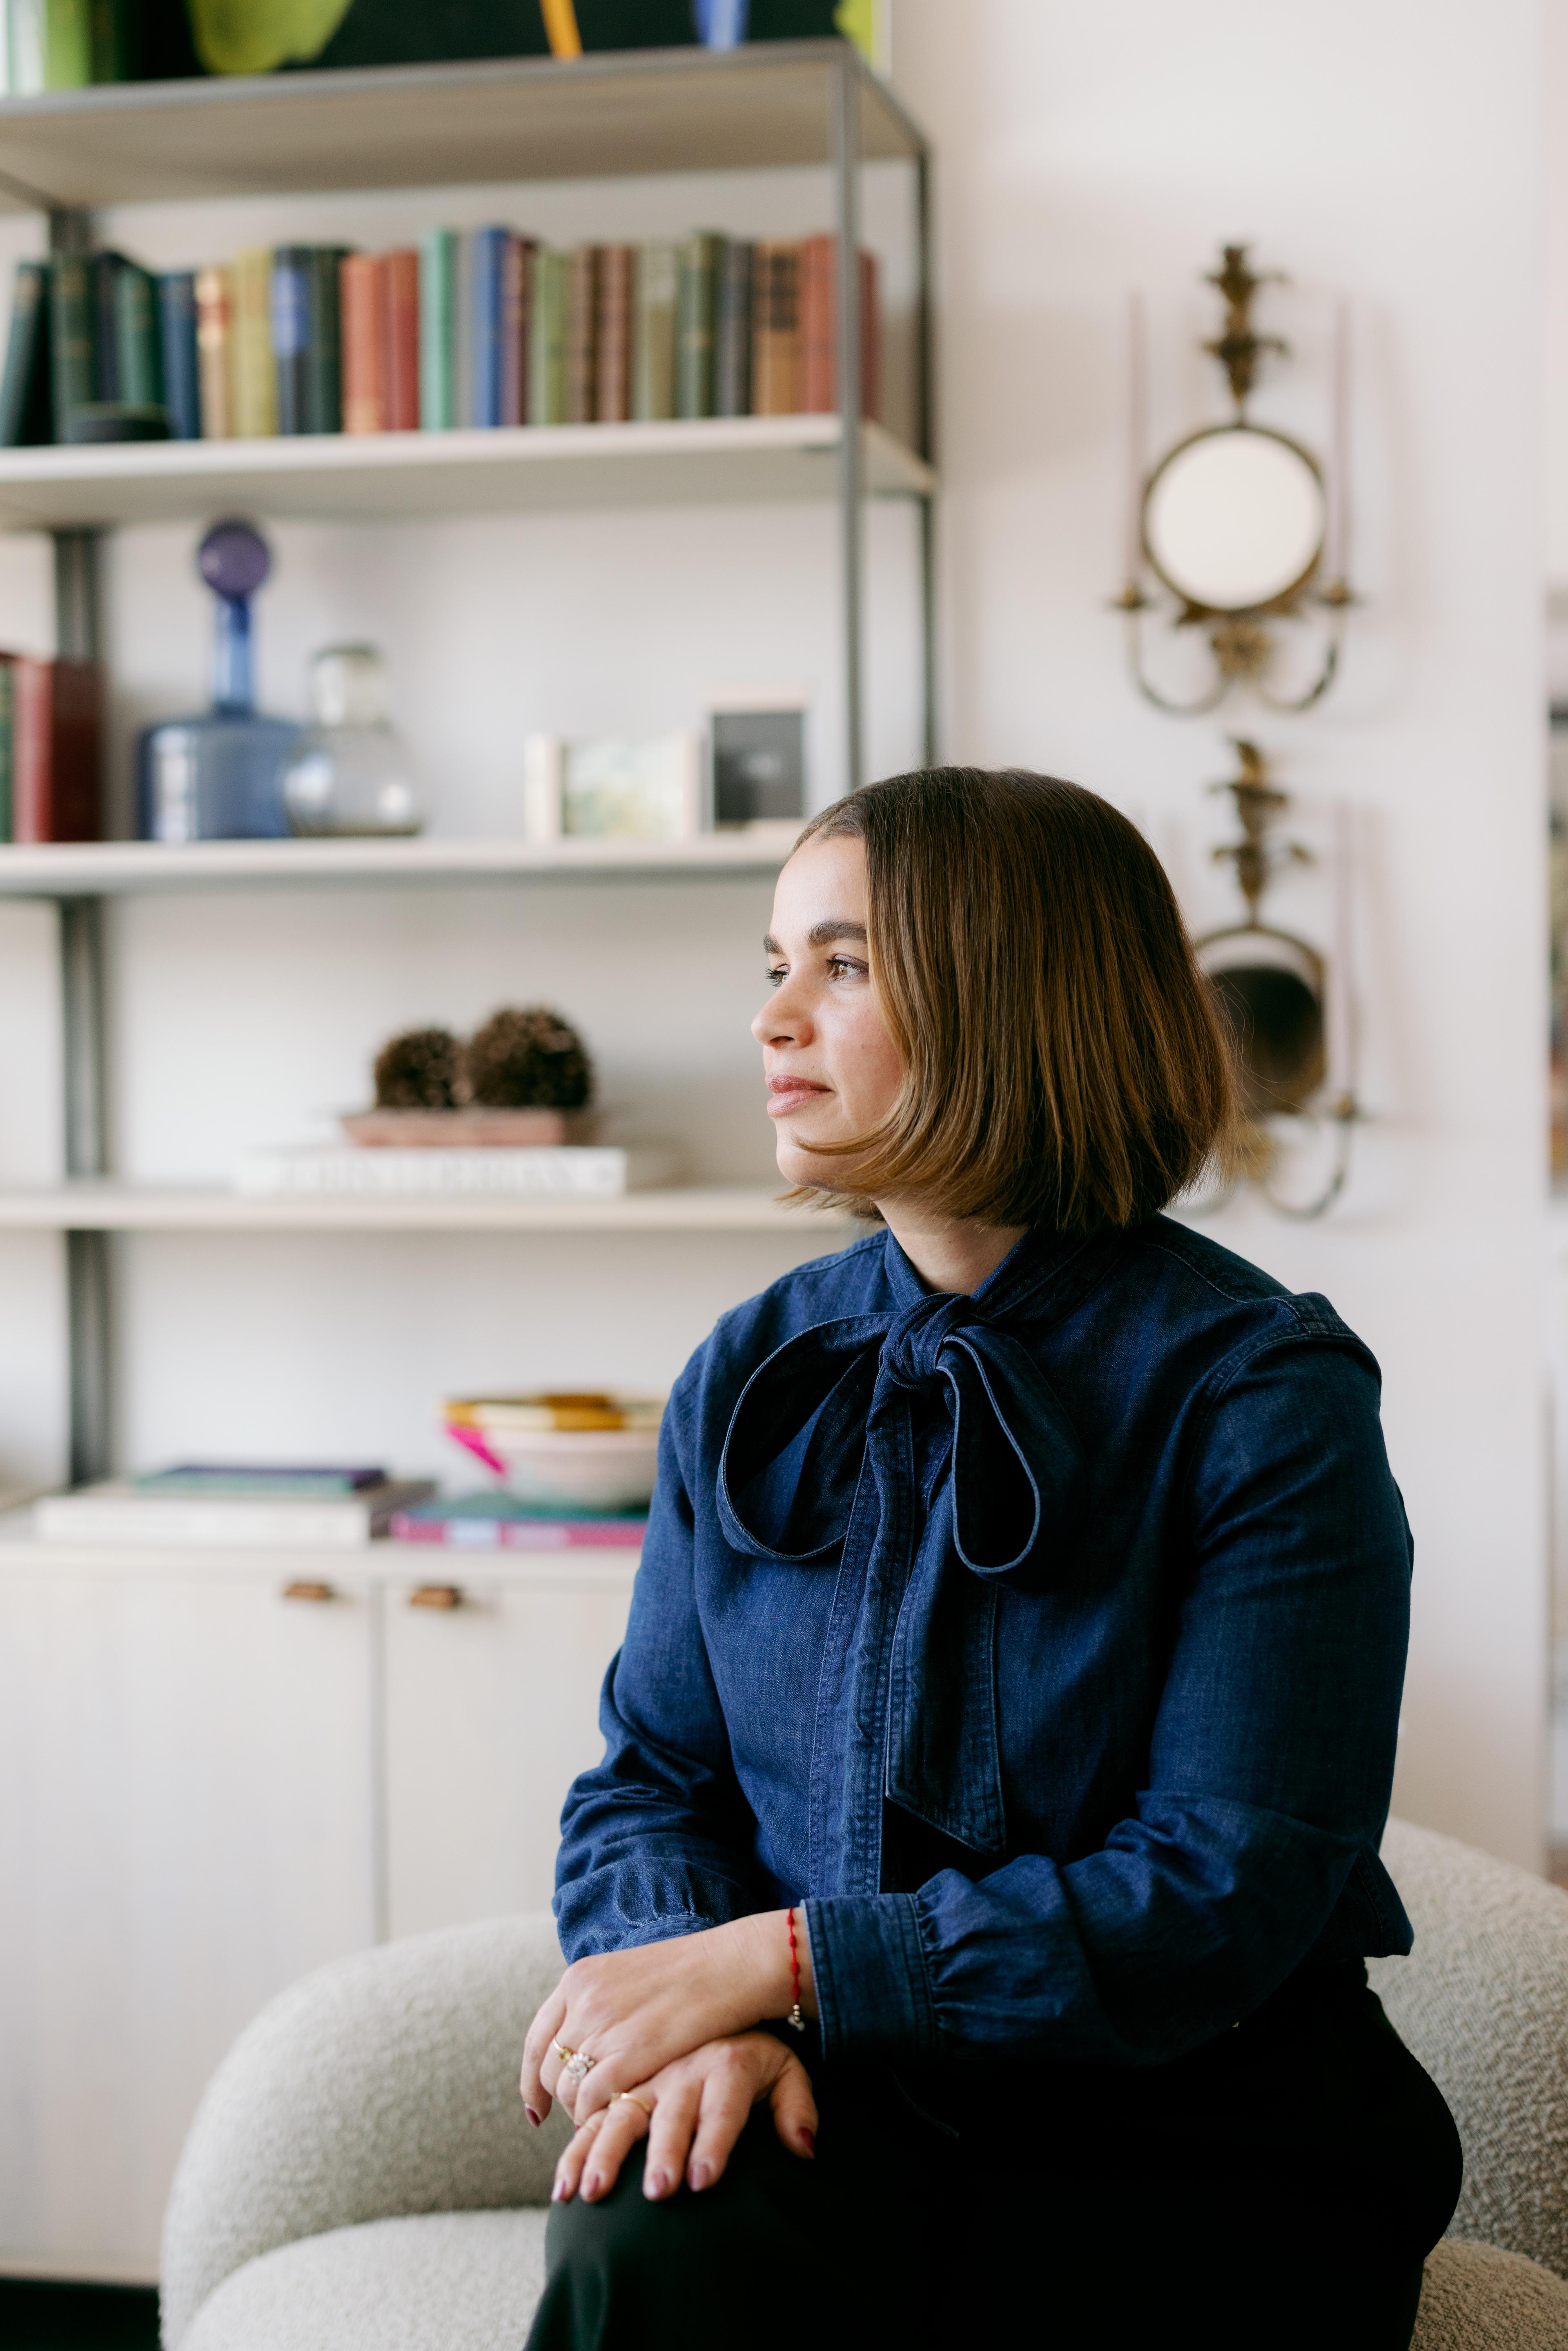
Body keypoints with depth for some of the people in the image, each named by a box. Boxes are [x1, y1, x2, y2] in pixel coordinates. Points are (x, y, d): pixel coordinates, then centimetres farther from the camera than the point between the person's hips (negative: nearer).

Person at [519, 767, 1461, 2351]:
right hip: (841, 2098, 2)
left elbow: (1218, 1896, -14)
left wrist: (774, 1961, -19)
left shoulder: (1263, 1391, -9)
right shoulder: (749, 1377, 7)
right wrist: (694, 2007, -14)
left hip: (1191, 2134, -2)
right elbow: (650, 1778, 9)